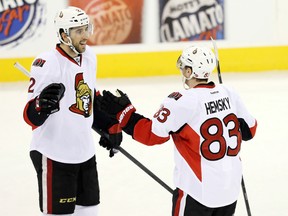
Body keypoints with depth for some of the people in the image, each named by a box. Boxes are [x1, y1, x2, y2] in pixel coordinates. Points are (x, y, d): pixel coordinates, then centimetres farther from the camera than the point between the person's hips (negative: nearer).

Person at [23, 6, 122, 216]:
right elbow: (30, 116, -22)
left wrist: (109, 126, 16)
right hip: (54, 156, -8)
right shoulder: (47, 63, -20)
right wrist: (42, 105, -43)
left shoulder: (88, 55, 5)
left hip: (85, 152, 8)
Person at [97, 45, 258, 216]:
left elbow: (152, 134, -15)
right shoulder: (229, 94, 0)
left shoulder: (182, 102, -18)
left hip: (198, 189, -6)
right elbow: (249, 130, 11)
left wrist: (123, 112, -7)